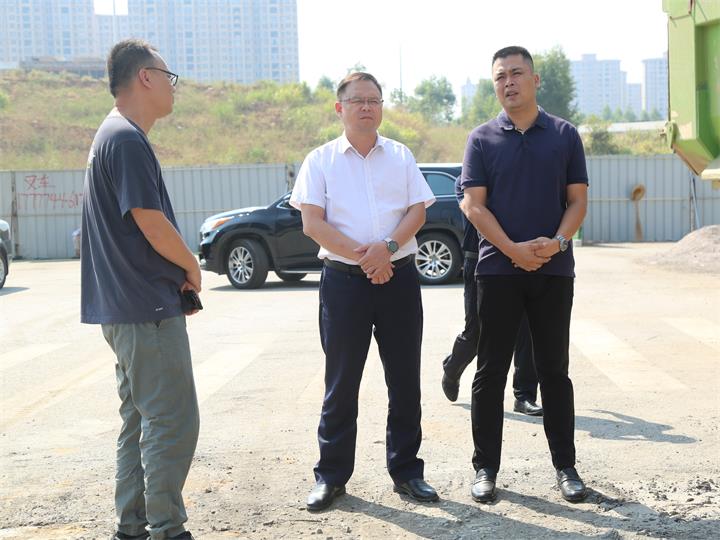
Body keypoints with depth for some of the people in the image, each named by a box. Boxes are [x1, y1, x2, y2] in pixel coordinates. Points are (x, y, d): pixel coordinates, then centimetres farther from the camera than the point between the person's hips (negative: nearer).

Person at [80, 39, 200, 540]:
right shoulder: (128, 140, -15)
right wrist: (193, 268, -4)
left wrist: (177, 273, 8)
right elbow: (152, 223, -21)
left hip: (127, 308, 10)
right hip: (148, 309, -10)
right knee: (173, 422, -4)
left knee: (141, 420, 16)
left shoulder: (112, 136, 17)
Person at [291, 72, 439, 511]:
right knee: (342, 381, 3)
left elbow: (417, 212, 3)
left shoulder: (401, 156, 12)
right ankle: (331, 475, 13)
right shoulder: (321, 161, 5)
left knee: (405, 378, 6)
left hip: (399, 276, 2)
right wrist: (362, 256, -13)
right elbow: (312, 223, -4)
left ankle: (406, 470, 17)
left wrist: (387, 248, -15)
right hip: (344, 279, -2)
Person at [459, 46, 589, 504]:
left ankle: (566, 466, 17)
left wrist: (557, 242, -15)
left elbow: (578, 199, 4)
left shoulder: (564, 135, 6)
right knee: (491, 372, 4)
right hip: (499, 269, -1)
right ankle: (486, 467, 13)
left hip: (555, 270, 1)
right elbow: (474, 205, -3)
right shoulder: (482, 139, 4)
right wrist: (514, 250, -15)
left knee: (555, 370, 8)